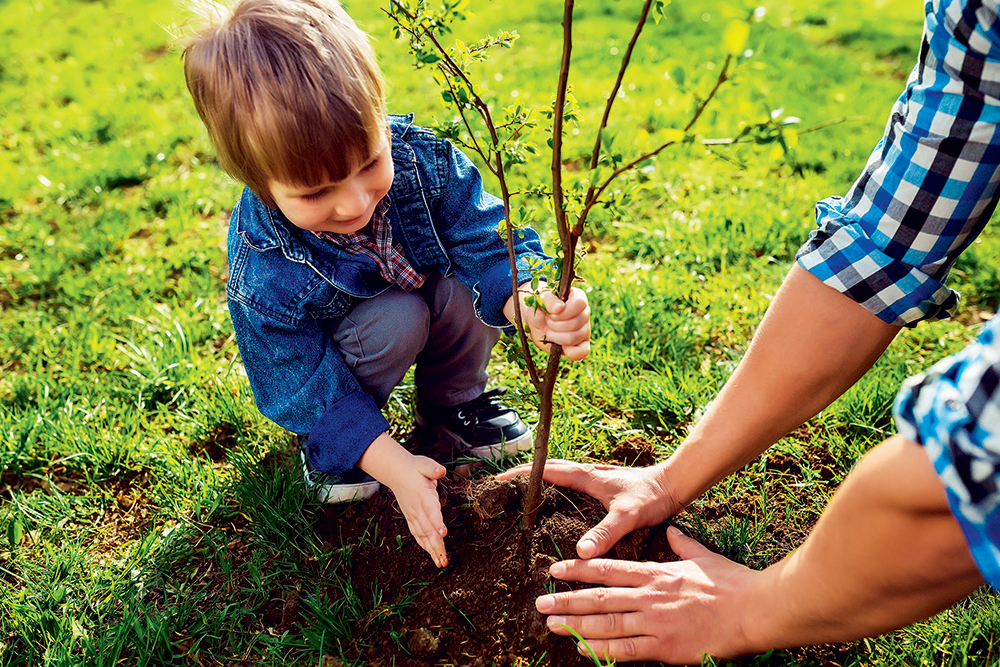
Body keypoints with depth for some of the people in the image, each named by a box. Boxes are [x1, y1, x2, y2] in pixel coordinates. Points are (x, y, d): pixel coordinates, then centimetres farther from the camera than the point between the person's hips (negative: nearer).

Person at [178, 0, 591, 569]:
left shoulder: (419, 159, -30)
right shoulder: (263, 276, -35)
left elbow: (486, 240, -27)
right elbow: (309, 390, -26)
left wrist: (529, 304, -50)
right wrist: (394, 465, -34)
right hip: (329, 355, -3)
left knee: (471, 282, -27)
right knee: (397, 317, -34)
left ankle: (453, 398, 3)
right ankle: (328, 443, -4)